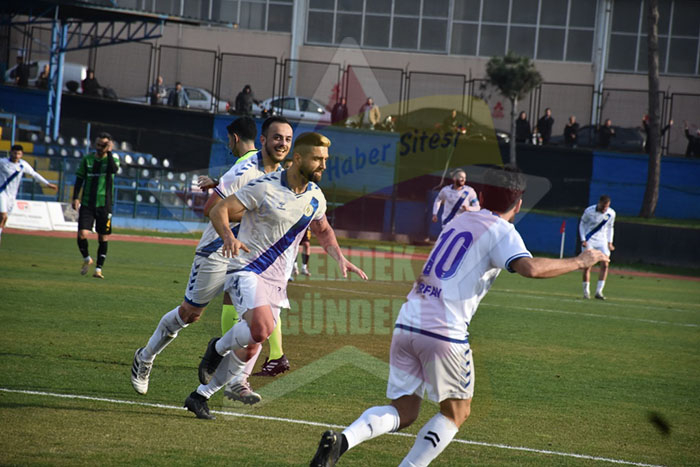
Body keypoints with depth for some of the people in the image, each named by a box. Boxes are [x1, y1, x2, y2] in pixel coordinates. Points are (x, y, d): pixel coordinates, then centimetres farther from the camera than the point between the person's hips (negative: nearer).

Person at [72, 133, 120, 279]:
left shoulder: (112, 159, 2)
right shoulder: (87, 159, 6)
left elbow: (114, 169, -22)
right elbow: (79, 179, 9)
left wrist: (109, 152, -17)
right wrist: (76, 198, -1)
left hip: (104, 205, -1)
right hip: (87, 204, 1)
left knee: (103, 238, 1)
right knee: (82, 234, -11)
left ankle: (99, 268, 14)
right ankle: (86, 259, 17)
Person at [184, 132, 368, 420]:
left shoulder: (315, 196, 6)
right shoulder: (265, 187, -14)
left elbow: (323, 230, 26)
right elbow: (220, 210, -12)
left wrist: (340, 258, 11)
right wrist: (229, 236, -32)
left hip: (276, 278, 6)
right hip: (246, 269, -6)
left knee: (249, 348, 6)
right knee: (262, 326, -31)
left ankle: (200, 396, 24)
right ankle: (219, 348, 0)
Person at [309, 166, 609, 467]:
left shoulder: (459, 221, 21)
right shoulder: (502, 231, 0)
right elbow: (530, 268, -18)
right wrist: (579, 262, -6)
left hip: (406, 324, 6)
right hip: (444, 331, -6)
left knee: (402, 412, 11)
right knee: (456, 413, 14)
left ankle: (341, 441, -14)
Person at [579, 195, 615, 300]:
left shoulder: (611, 213, -4)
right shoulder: (589, 211, -14)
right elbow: (582, 224, -1)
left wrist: (610, 242, 6)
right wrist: (583, 240, -9)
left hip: (602, 241, 3)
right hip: (589, 241, -3)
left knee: (605, 265, -10)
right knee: (587, 266, -9)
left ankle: (599, 291, -5)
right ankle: (586, 292, 2)